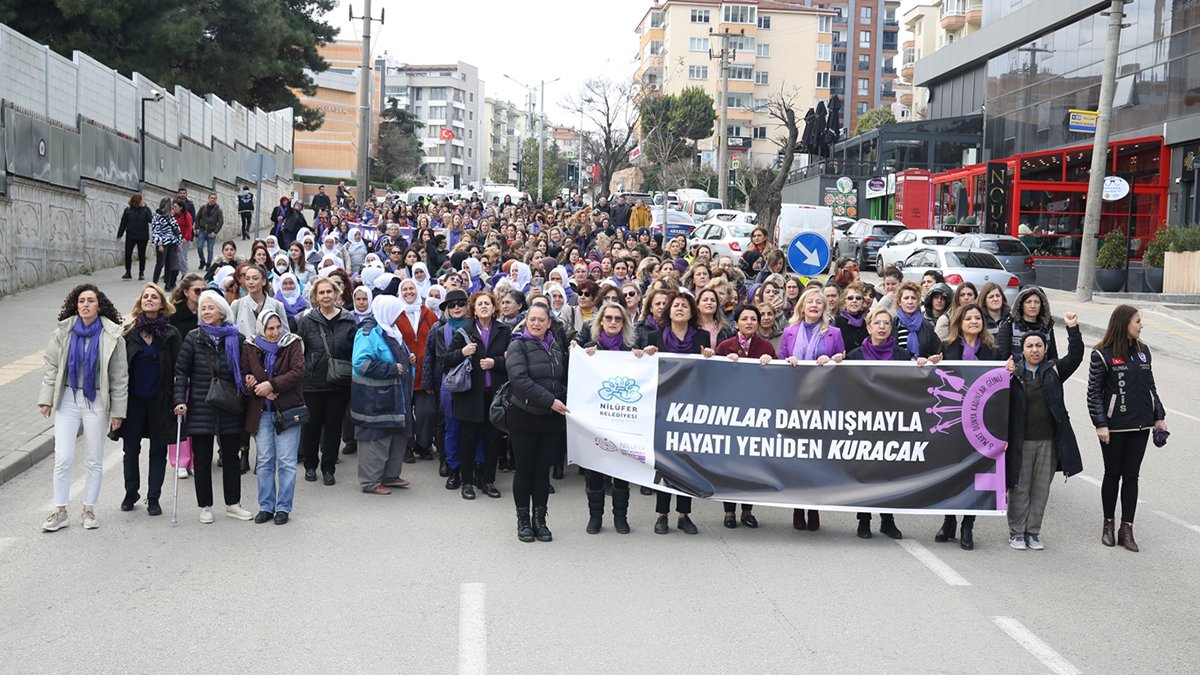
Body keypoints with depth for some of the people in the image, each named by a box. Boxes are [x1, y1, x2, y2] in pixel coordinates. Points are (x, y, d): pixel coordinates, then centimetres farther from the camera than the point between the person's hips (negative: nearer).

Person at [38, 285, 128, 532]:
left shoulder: (112, 335, -6)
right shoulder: (63, 331, -1)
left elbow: (120, 376, -2)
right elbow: (51, 366, 6)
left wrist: (118, 410, -3)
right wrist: (46, 399, 1)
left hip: (97, 402, -1)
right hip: (67, 400, 1)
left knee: (94, 460, 8)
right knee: (62, 459, -2)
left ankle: (89, 509, 21)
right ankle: (60, 512, 8)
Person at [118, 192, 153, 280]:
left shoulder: (146, 209, -1)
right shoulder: (128, 210, -1)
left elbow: (150, 219, -15)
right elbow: (123, 223, 3)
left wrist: (145, 208, -19)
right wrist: (119, 234, 2)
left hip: (142, 237, 0)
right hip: (130, 236, 0)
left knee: (142, 255, 7)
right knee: (128, 254, -1)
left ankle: (141, 273, 16)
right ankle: (128, 272, 11)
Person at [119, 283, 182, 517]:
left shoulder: (171, 334, -2)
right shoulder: (129, 332, 1)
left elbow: (178, 369, -2)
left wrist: (178, 399, -9)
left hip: (160, 400, -1)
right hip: (133, 399, 1)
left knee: (158, 450, 6)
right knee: (131, 448, 8)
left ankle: (153, 498, 15)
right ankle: (131, 493, 25)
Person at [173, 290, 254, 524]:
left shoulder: (236, 339, 3)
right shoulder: (193, 338, -1)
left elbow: (244, 371, 14)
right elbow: (181, 371, -2)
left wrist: (245, 390, -2)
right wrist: (180, 400, -11)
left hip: (230, 408, 1)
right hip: (201, 407, -1)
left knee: (231, 457, 10)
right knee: (202, 459, 5)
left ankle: (232, 504, 22)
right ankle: (205, 506, 16)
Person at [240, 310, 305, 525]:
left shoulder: (292, 344, -4)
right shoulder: (250, 346, 3)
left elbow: (297, 373, -13)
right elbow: (243, 376, 2)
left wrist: (271, 385, -19)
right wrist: (261, 391, -14)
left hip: (287, 410, -2)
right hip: (260, 411, 2)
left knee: (286, 461, 0)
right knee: (264, 461, 7)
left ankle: (283, 507, 9)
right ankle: (266, 506, 17)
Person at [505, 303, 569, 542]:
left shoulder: (556, 347, 13)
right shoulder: (518, 346, -5)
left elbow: (564, 378, 21)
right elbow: (519, 379, -17)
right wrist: (549, 400, -20)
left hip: (552, 418, 4)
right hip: (524, 416, -4)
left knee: (543, 469, 7)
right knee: (525, 469, 3)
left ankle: (540, 520, 15)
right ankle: (523, 521, 12)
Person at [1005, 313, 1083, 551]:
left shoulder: (1053, 371, 7)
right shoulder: (1012, 372, 0)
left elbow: (1075, 357, -4)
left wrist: (1073, 330, -14)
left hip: (1049, 441, 2)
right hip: (1021, 441, -2)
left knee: (1041, 489, 8)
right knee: (1019, 488, 4)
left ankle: (1033, 532, 19)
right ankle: (1016, 533, 15)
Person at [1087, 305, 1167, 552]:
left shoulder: (1143, 351, 7)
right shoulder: (1102, 355, -8)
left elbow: (1150, 386, 13)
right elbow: (1094, 392, -8)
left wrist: (1160, 416, 9)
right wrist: (1100, 424, -12)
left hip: (1140, 425, 4)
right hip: (1114, 427, -4)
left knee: (1132, 476, 6)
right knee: (1113, 474, 8)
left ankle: (1127, 529, 11)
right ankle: (1108, 525, 23)